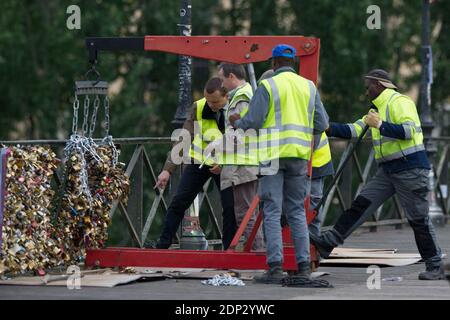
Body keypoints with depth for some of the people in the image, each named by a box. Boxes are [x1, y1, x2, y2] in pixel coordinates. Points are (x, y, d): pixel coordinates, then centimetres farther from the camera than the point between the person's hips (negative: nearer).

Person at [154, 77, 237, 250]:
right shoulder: (198, 108, -16)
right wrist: (168, 169, -25)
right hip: (199, 161, 1)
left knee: (230, 208, -9)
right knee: (178, 203, -4)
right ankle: (162, 245, 2)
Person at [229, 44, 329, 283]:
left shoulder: (268, 86, -5)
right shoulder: (309, 87, 9)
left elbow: (253, 121, -9)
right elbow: (322, 124, 8)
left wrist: (237, 123, 11)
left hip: (273, 154, -4)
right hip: (299, 155, 4)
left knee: (272, 212, -2)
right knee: (297, 211, 11)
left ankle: (275, 267, -8)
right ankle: (304, 266, 7)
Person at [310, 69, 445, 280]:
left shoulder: (399, 102, -10)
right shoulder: (377, 109, 20)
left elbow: (409, 131, -23)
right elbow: (353, 130, 19)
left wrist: (381, 125, -25)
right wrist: (329, 128, 8)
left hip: (410, 169, -9)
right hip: (388, 170, 9)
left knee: (418, 219, -3)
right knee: (361, 204, -1)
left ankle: (435, 266, 6)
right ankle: (330, 242, -4)